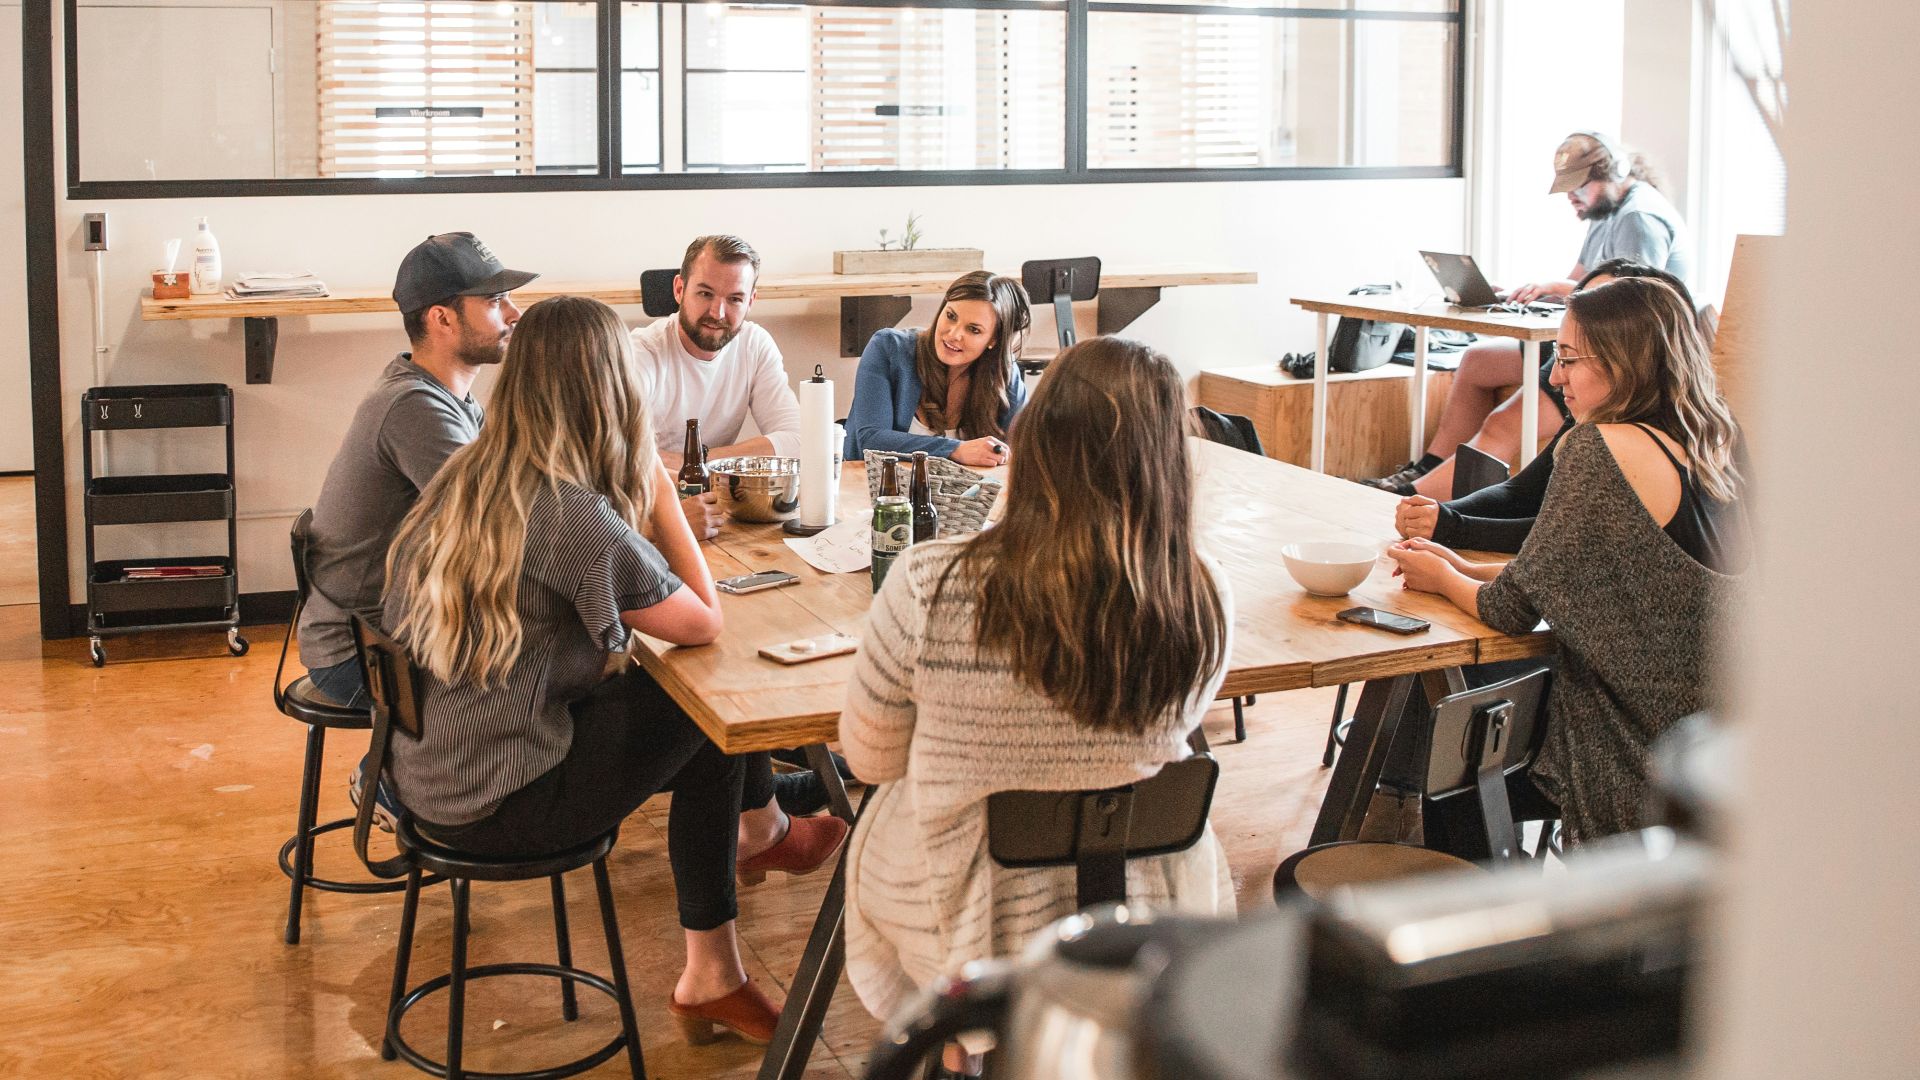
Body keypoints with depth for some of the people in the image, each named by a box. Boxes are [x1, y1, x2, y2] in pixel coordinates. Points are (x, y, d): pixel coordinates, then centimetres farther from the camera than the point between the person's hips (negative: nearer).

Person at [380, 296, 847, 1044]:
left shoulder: (463, 478, 1)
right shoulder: (572, 516, -25)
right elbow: (704, 624, -13)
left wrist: (641, 495, 1)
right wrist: (659, 492, -7)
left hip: (423, 776, 8)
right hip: (495, 806, -8)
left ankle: (713, 977, 21)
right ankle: (759, 828, 34)